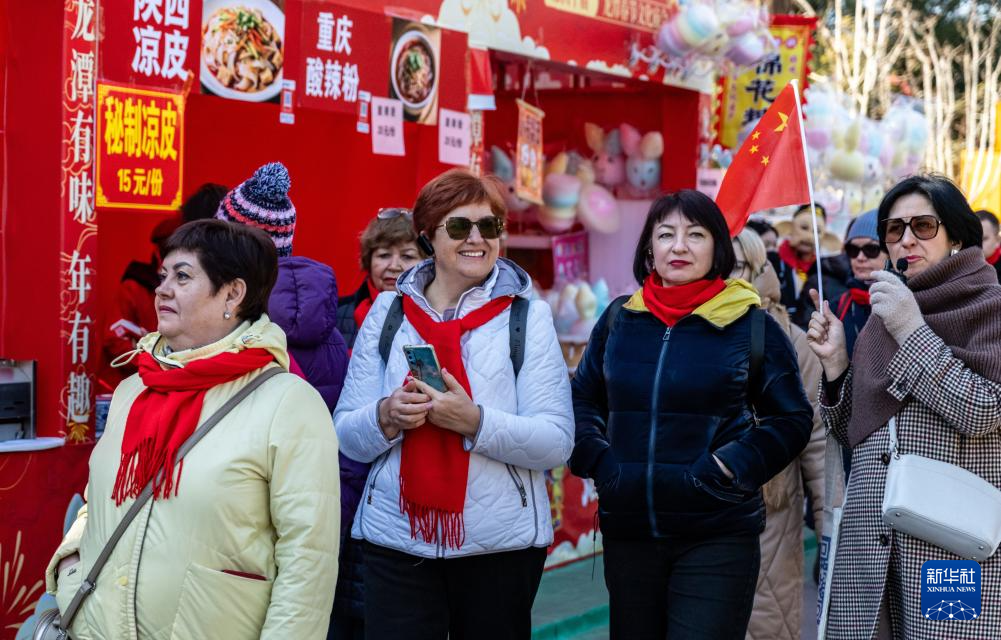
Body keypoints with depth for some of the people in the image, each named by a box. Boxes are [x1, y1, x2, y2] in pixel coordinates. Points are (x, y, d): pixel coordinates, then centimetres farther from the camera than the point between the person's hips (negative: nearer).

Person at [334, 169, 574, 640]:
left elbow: (557, 442, -6)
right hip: (396, 542, 1)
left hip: (500, 545, -1)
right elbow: (346, 434, 6)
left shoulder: (527, 315, 1)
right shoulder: (388, 312, 7)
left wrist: (475, 421, -20)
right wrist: (386, 418, -15)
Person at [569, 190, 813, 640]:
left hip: (718, 537, -3)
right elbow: (582, 399, 18)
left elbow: (791, 419, 2)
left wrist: (734, 467, -11)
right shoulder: (618, 321, 7)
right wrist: (595, 460, 2)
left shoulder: (752, 326, -2)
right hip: (627, 533, 4)